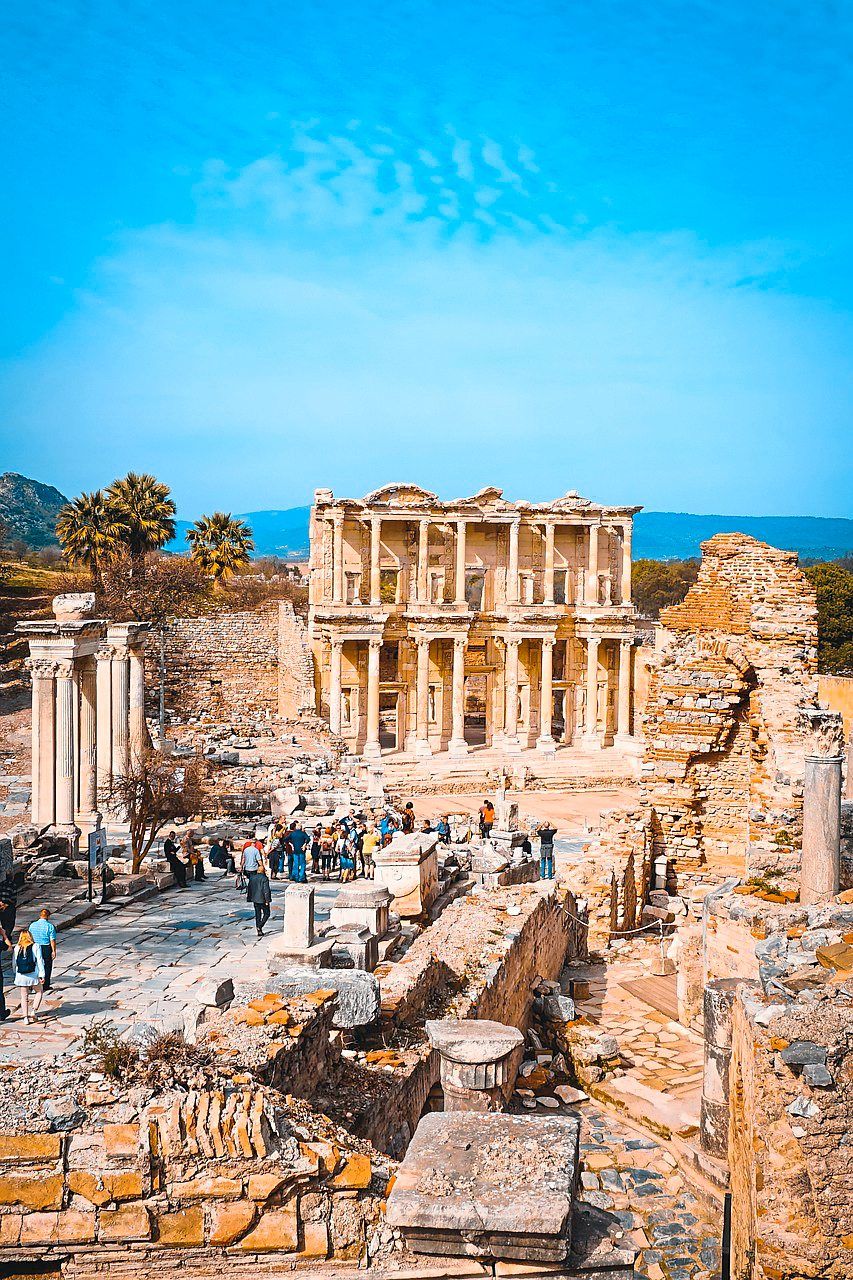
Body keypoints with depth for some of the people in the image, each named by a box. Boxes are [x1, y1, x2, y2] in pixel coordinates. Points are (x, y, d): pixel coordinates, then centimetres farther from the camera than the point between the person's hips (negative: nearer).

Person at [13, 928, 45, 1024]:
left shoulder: (17, 948, 1)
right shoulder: (36, 947, -5)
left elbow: (14, 963, 5)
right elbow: (39, 961, -6)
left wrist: (15, 975, 18)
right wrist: (42, 975, -3)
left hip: (21, 976, 2)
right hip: (33, 975, -2)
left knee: (24, 996, 10)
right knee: (39, 992, 18)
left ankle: (25, 1017, 9)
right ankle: (34, 1010, 2)